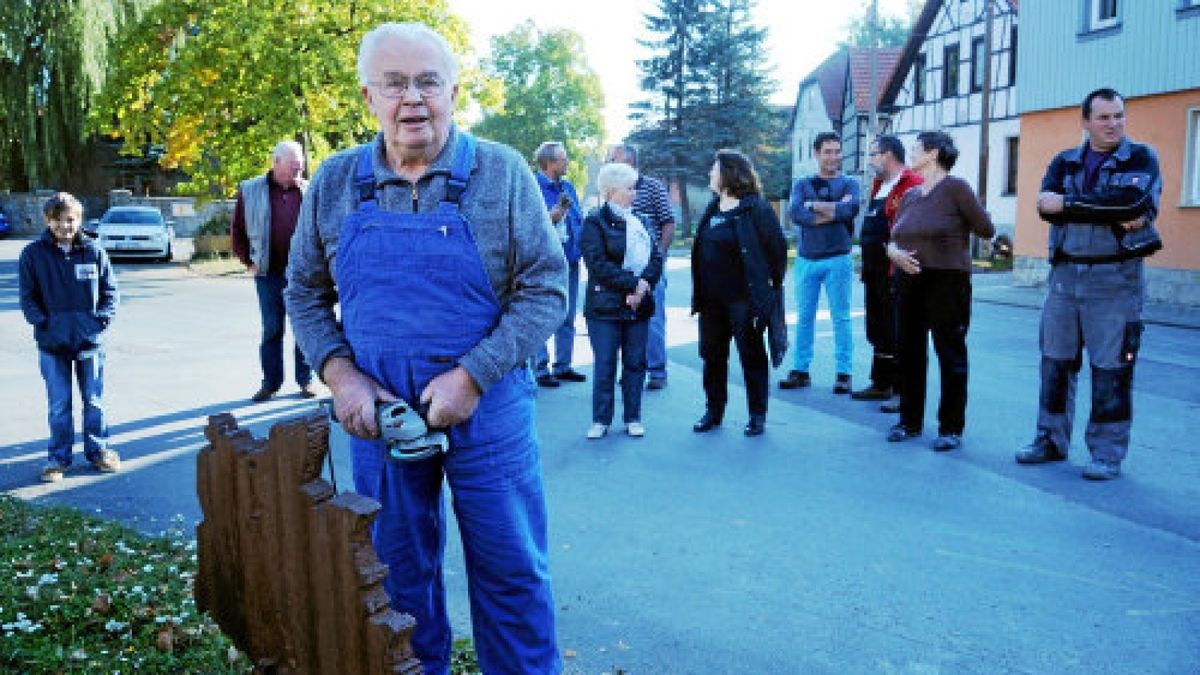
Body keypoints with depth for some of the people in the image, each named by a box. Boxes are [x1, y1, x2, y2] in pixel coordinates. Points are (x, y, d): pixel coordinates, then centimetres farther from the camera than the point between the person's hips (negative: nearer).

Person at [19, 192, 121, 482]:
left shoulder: (93, 252, 0)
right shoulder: (33, 254, -1)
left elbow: (110, 290, 6)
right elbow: (27, 296, 2)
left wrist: (103, 318, -7)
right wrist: (42, 322, -10)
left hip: (90, 339, 1)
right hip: (52, 342, 0)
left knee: (94, 400, 10)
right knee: (58, 404, 6)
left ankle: (98, 450, 24)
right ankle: (58, 457, 19)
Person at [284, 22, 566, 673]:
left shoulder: (502, 173, -7)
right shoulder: (335, 183, 1)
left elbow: (545, 289, -8)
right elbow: (304, 292, 9)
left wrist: (471, 377, -18)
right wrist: (340, 374, -7)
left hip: (488, 407, -2)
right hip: (378, 411, 3)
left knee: (510, 571, 10)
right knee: (397, 573, 17)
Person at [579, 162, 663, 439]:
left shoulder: (637, 222, 14)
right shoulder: (595, 222, -5)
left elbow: (656, 257, 6)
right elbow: (598, 264, -15)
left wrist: (644, 283, -12)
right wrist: (633, 284, -18)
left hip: (638, 305, 5)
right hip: (605, 306, -5)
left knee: (635, 363, 8)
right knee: (605, 365, 1)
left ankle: (633, 418, 19)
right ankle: (600, 420, 13)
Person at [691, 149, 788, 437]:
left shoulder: (756, 209, -10)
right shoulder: (712, 209, 12)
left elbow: (778, 248, -9)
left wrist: (771, 287, -7)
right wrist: (699, 295, 12)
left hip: (744, 299, -7)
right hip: (712, 300, 7)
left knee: (752, 356, 4)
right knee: (713, 356, 13)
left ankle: (757, 415, 15)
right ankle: (713, 411, 26)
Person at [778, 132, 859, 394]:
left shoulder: (849, 183, 6)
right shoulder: (802, 184, 11)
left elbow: (851, 209, -15)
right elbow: (795, 212, -9)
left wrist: (815, 206, -7)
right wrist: (834, 210, -11)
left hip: (837, 259, -2)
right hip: (806, 259, 2)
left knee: (841, 318, 0)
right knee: (803, 317, 5)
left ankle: (843, 374, 6)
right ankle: (800, 370, 13)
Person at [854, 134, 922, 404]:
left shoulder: (913, 184, -13)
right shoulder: (879, 185, 19)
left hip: (895, 271, -10)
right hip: (875, 270, 10)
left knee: (896, 332, -4)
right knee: (877, 329, 16)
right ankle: (881, 384, 26)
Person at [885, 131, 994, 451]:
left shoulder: (955, 187, -8)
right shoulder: (910, 195, 12)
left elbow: (986, 230, -8)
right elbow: (893, 238, 13)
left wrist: (957, 231, 6)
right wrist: (895, 252, -8)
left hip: (947, 282, -7)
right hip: (910, 281, 7)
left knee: (951, 354, 2)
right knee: (909, 352, 11)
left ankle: (951, 428, 12)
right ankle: (910, 421, 25)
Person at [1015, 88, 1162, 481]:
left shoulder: (1142, 159, 1)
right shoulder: (1064, 163, 11)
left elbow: (1132, 202, -20)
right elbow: (1048, 208, -8)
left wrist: (1070, 204, -14)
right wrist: (1111, 215, -16)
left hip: (1115, 280, -4)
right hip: (1064, 275, 4)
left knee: (1111, 368, -1)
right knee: (1055, 361, 9)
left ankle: (1107, 454, 10)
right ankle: (1051, 441, 22)